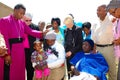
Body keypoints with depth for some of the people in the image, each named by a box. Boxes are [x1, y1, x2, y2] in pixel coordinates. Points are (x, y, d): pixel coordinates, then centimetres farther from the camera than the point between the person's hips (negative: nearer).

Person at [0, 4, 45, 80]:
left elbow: (31, 31, 3)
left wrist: (42, 33, -13)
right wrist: (7, 53, -18)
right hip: (10, 50, -6)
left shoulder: (22, 23, 12)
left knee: (19, 72, 13)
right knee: (8, 73, 1)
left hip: (20, 51, 6)